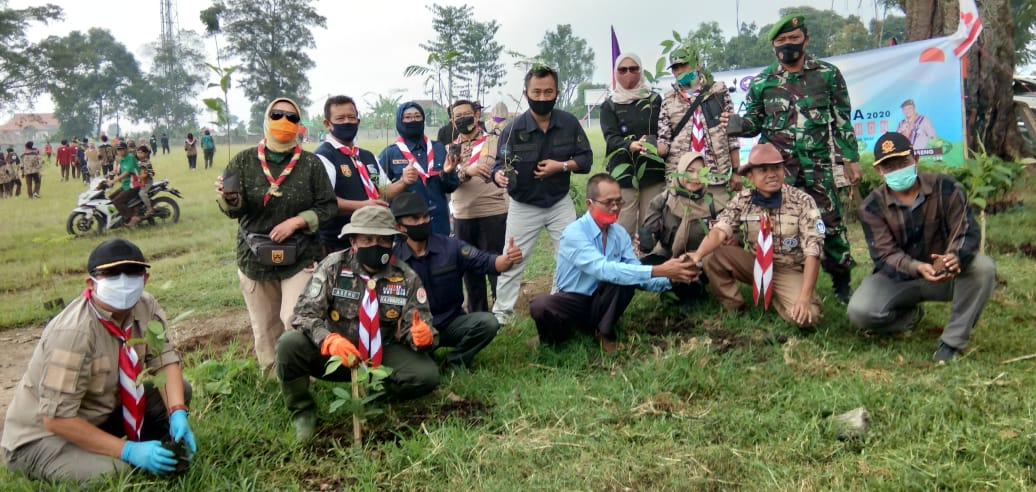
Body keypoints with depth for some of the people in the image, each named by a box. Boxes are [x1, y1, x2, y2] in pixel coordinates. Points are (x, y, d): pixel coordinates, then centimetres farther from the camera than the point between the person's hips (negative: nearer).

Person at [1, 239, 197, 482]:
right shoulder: (74, 333, -32)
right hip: (43, 435, -7)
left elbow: (164, 360, -9)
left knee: (179, 391, -7)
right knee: (116, 471, -31)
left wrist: (177, 414, -27)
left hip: (101, 411, 7)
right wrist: (128, 450, -30)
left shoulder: (145, 307, -12)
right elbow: (57, 418, -29)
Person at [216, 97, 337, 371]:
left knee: (294, 321, -12)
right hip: (254, 258, 2)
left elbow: (327, 207, -1)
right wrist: (230, 198, -27)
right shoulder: (244, 161, 3)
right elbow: (232, 210, -3)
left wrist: (296, 221, -16)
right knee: (264, 329, 12)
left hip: (300, 258, -2)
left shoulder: (311, 164, 0)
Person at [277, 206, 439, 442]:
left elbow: (416, 325, -8)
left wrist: (423, 335, -34)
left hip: (384, 354, 1)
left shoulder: (406, 277, -7)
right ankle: (303, 412, -5)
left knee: (426, 375, -25)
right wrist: (328, 340, -36)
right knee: (289, 344, -28)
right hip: (335, 352, 0)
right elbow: (305, 313, -16)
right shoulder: (333, 266, -10)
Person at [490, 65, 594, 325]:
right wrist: (500, 176, -45)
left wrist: (562, 166, -23)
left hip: (560, 203, 2)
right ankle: (501, 314, 19)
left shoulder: (570, 123, -12)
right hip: (523, 206, -2)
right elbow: (500, 165, -21)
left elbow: (586, 158, -5)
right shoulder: (513, 129, -18)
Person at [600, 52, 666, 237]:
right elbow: (611, 138, -8)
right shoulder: (609, 106, 6)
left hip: (653, 173, 2)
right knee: (624, 229, -7)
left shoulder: (655, 100, 11)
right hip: (624, 173, -2)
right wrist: (630, 145, -28)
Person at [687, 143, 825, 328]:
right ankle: (734, 308, 0)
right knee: (711, 257, -22)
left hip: (789, 271, -2)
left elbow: (812, 251, -20)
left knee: (807, 316, -30)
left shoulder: (802, 202, -17)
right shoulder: (742, 200, -9)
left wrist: (804, 298, -31)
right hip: (755, 264, 2)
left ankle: (776, 297, 5)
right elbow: (719, 230, -22)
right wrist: (697, 255, -45)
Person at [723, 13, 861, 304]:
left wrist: (851, 159, 3)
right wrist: (736, 125, -12)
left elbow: (842, 120, 7)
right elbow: (754, 123, 10)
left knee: (831, 221, 1)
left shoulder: (828, 75, 4)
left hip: (817, 166, 0)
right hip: (775, 167, 1)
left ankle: (842, 284, 15)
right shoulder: (762, 82, 5)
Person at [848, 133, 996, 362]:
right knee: (860, 312, -27)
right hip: (897, 278, 0)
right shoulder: (872, 207, -13)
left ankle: (952, 341, -19)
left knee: (983, 267, -31)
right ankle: (911, 316, 9)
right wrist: (918, 268, -42)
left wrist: (955, 256, -41)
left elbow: (968, 232, -16)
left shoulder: (945, 188, -12)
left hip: (945, 274, 0)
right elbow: (885, 255, -19)